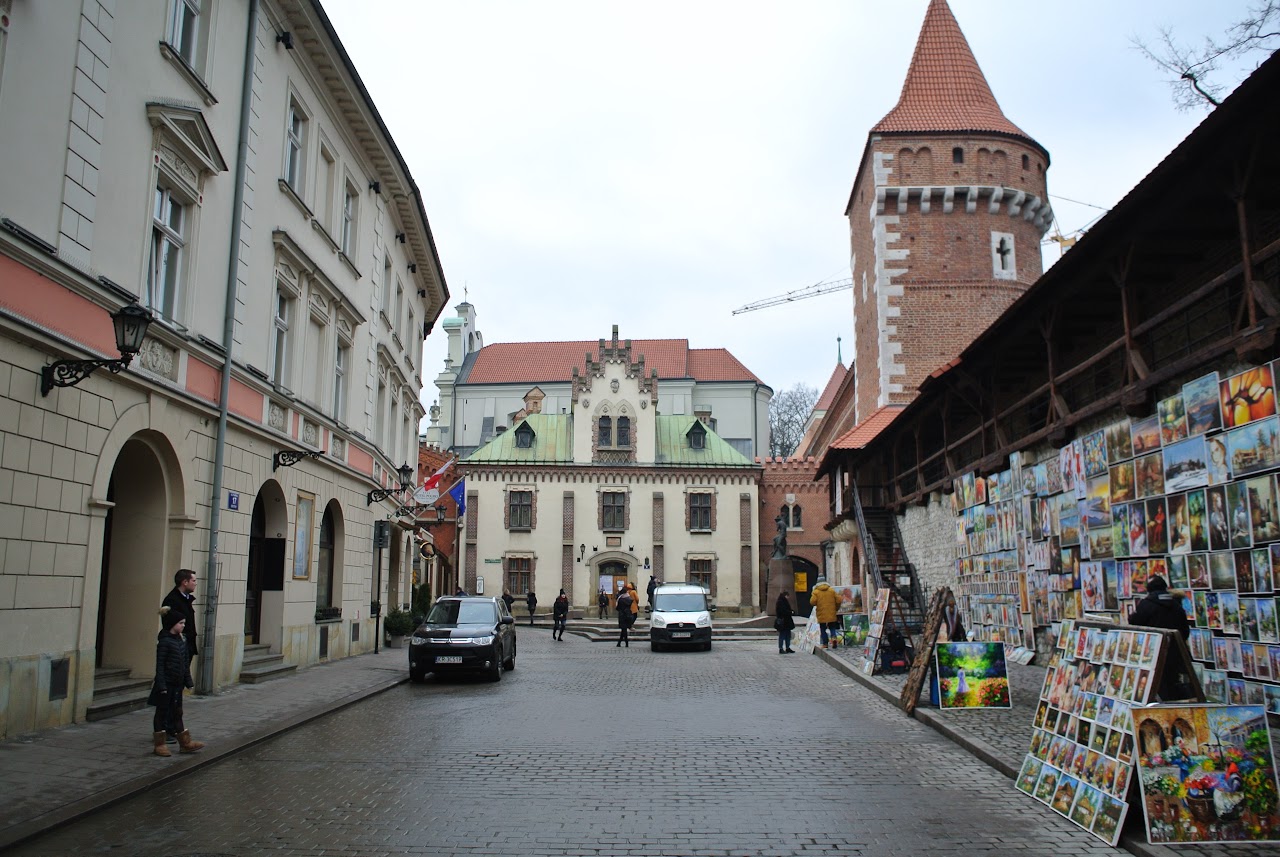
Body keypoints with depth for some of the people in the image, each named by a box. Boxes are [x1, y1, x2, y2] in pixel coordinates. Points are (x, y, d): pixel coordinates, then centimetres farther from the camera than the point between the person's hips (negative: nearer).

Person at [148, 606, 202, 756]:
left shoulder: (181, 640, 8)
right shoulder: (164, 641, -15)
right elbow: (160, 665, -17)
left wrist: (188, 681, 13)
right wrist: (161, 685, -20)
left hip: (177, 684, 8)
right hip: (166, 684, -8)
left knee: (177, 713, 14)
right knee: (162, 713, 4)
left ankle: (185, 743, 18)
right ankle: (159, 745, 14)